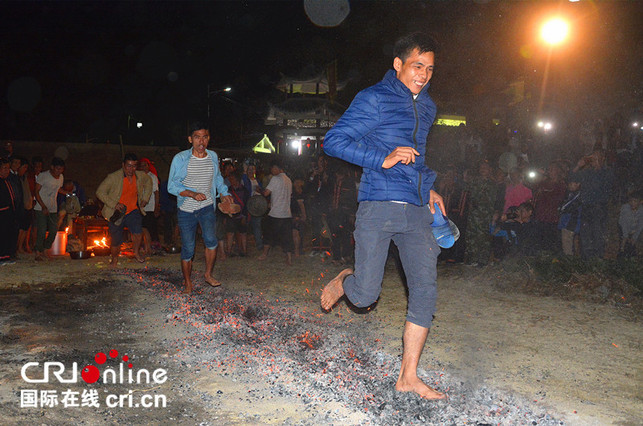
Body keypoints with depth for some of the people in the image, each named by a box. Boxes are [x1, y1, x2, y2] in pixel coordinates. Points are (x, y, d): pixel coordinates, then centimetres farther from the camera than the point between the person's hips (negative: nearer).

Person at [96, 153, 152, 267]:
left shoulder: (141, 176, -4)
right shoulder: (113, 177, -16)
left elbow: (148, 182, 20)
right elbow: (99, 192, -13)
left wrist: (145, 198, 11)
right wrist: (114, 204, -21)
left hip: (133, 211, 2)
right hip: (116, 213, -2)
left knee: (138, 233, -22)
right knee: (116, 241, 4)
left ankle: (136, 253, 7)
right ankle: (114, 259, 36)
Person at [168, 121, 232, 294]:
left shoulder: (213, 157, 4)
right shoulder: (180, 159, -9)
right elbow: (172, 186, -9)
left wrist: (224, 193, 7)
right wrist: (193, 194, -22)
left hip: (207, 208, 2)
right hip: (186, 210, -2)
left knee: (211, 240, -18)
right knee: (188, 249, 3)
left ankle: (208, 274, 3)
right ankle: (188, 282, 21)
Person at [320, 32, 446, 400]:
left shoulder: (427, 107, 20)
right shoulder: (374, 99, -2)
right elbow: (333, 141, -7)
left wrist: (429, 188, 18)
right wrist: (383, 159, -16)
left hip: (417, 211, 6)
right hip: (379, 206, -6)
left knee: (426, 290, -1)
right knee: (365, 295, -6)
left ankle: (409, 376, 10)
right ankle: (343, 281, 33)